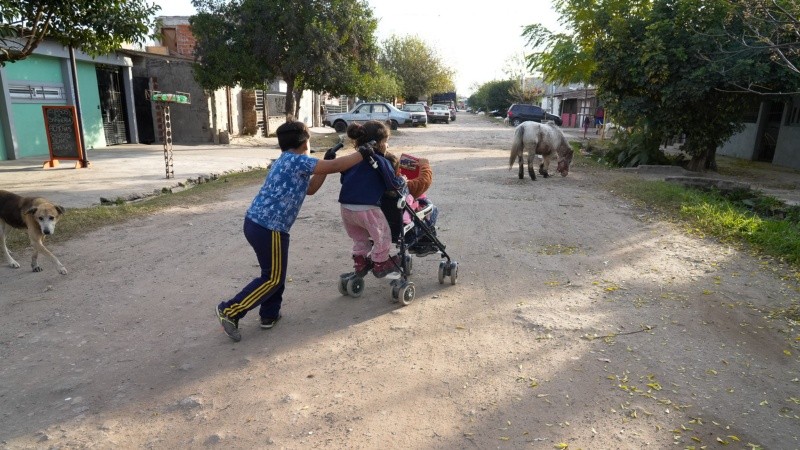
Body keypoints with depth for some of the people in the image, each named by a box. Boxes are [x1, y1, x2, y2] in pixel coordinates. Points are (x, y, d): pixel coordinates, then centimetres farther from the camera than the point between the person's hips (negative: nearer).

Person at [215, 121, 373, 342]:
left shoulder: (285, 161, 20)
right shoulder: (298, 160, -11)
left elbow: (310, 189, 24)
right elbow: (335, 167, -15)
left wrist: (327, 161, 21)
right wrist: (362, 154, -3)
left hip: (255, 222, 10)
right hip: (269, 228, -10)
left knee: (274, 271, 22)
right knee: (273, 278, 3)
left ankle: (269, 315, 31)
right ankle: (230, 311, 7)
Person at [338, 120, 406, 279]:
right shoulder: (381, 161, -4)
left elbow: (344, 179, 24)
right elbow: (394, 184, -6)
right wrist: (402, 181, 14)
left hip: (346, 207, 7)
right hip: (368, 208, -6)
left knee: (359, 238, 30)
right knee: (383, 237, 17)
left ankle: (360, 262, 35)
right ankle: (380, 264, 27)